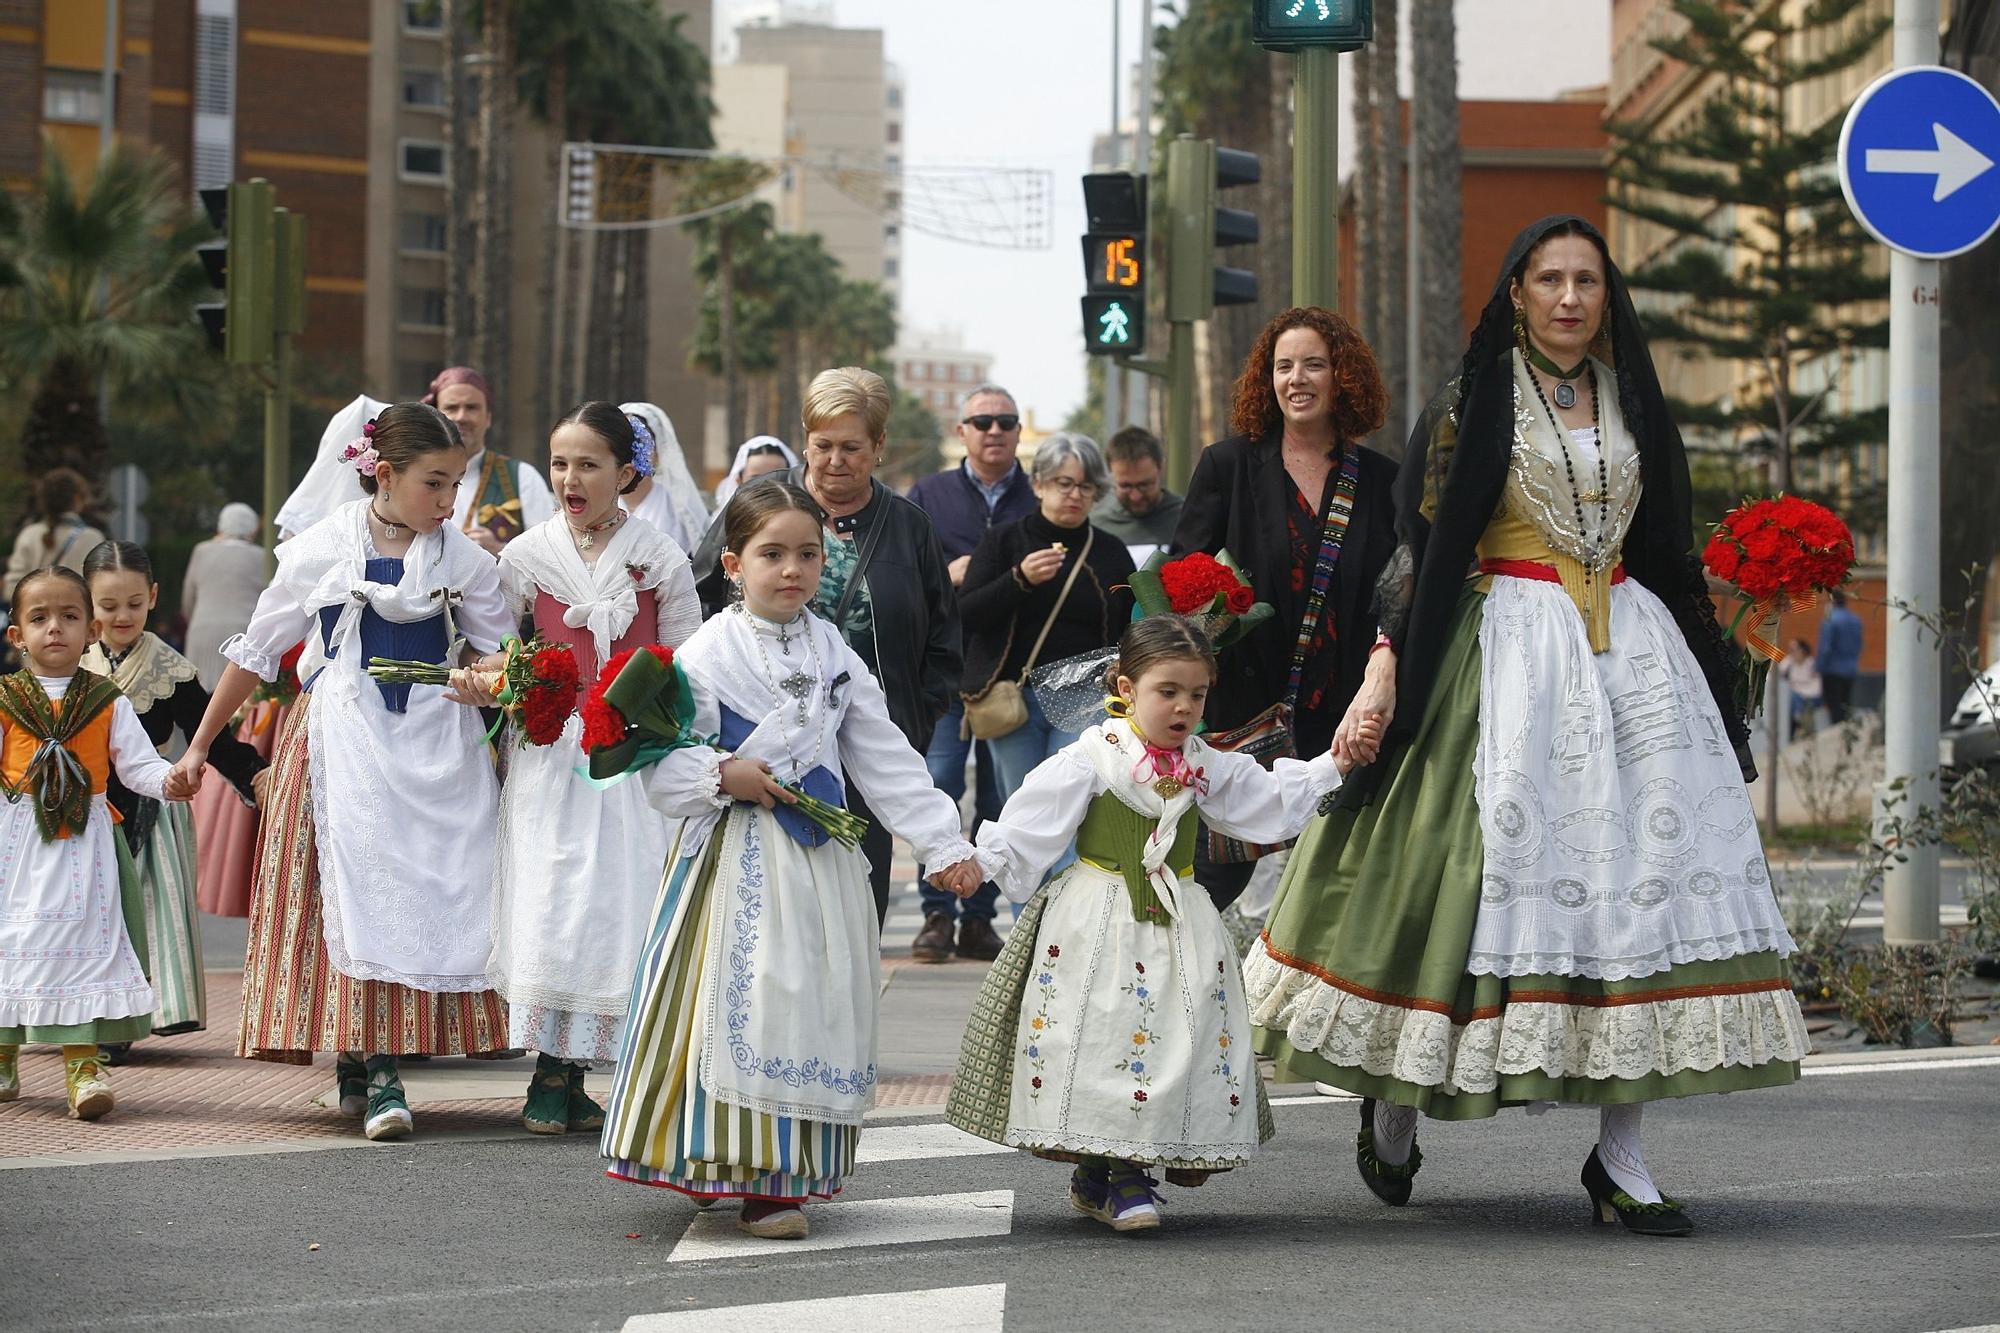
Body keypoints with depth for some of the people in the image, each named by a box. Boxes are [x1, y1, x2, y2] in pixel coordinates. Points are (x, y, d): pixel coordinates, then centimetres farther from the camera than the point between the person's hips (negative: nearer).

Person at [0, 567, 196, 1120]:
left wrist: (169, 780, -19)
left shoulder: (108, 703, 4)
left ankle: (83, 1063, -6)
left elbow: (137, 764, 0)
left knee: (84, 940, -7)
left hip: (83, 843, 0)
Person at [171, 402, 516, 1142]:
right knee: (361, 886, -8)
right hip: (344, 739, -2)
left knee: (432, 887, -6)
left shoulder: (464, 557, 1)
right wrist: (201, 743, 12)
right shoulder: (321, 549, -1)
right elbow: (257, 649, 8)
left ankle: (372, 1068, -1)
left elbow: (497, 647, 13)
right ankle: (371, 1071, -4)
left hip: (433, 741, 2)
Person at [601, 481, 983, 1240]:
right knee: (741, 1006, -7)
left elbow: (886, 759, 10)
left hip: (818, 857, 4)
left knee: (816, 1003, 3)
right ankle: (751, 1177, -1)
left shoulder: (834, 656, 9)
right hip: (737, 857, -4)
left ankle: (788, 1172, 10)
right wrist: (724, 777, -21)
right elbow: (661, 769, -7)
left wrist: (943, 843, 6)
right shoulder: (706, 656, -4)